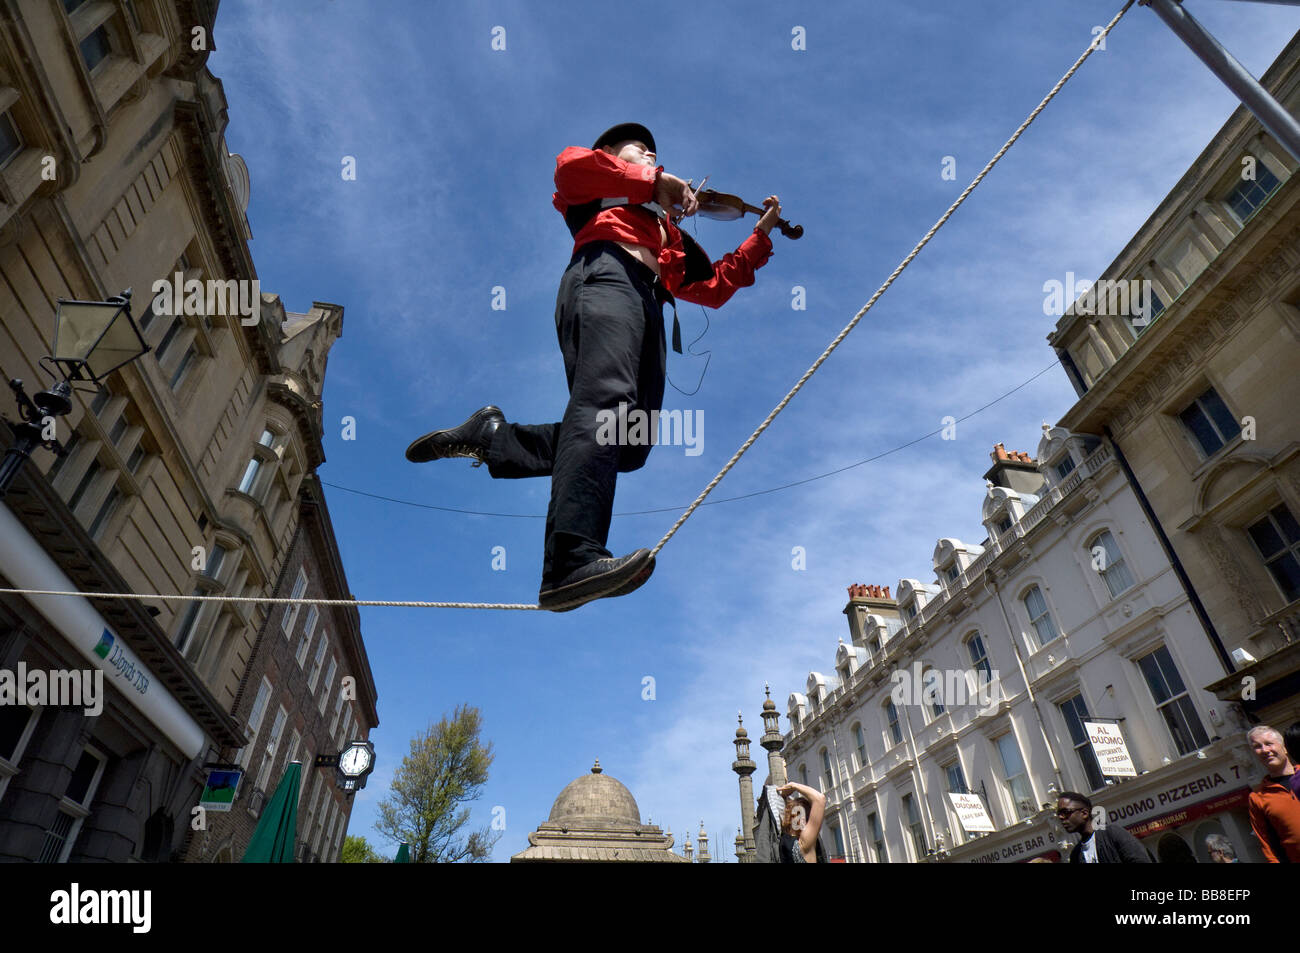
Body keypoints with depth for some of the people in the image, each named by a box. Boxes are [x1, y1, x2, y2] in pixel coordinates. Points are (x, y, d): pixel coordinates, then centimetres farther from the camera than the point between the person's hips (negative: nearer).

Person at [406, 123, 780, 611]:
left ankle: (490, 436, -5)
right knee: (606, 401, -33)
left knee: (630, 443, -15)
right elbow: (569, 163, 3)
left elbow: (714, 287, 33)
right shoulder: (596, 190, 29)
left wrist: (761, 236, 32)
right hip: (605, 274, -6)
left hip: (648, 304, 6)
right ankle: (572, 562, -48)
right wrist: (654, 183, 3)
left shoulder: (669, 234, 43)